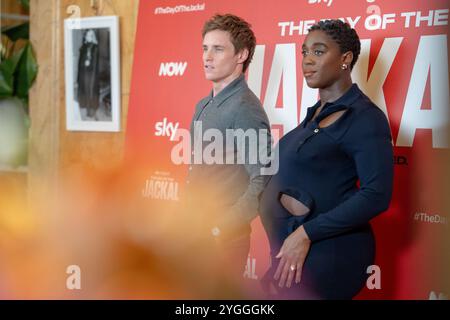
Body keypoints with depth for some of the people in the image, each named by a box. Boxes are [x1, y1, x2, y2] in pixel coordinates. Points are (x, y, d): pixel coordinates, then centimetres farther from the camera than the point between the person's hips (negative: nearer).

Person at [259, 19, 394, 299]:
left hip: (329, 250, -8)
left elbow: (377, 195, -22)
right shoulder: (317, 112, 13)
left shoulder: (364, 117, -14)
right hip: (291, 243, 8)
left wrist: (305, 233, -21)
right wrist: (283, 196, -3)